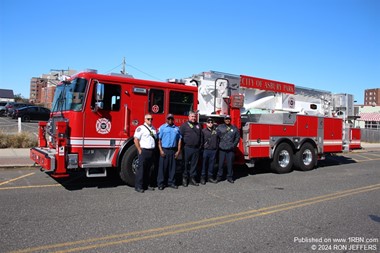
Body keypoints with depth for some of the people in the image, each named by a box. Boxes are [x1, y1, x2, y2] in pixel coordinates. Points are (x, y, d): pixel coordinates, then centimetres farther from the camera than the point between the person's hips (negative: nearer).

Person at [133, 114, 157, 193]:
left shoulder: (153, 129, 16)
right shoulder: (141, 128, -5)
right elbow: (136, 140, -10)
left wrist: (154, 150, 12)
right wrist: (140, 150, -12)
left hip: (152, 151, 6)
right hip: (144, 151, -6)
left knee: (148, 169, 12)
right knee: (141, 169, -4)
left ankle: (146, 185, 20)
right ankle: (138, 186, 2)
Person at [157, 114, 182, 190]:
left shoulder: (177, 128, 12)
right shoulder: (162, 128, 3)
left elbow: (179, 140, 11)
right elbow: (159, 139, -2)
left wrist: (178, 151, 3)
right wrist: (161, 150, -10)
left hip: (173, 151, 3)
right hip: (164, 150, -3)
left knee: (173, 167, 7)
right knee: (162, 167, -1)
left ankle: (171, 182, 17)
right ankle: (160, 183, 5)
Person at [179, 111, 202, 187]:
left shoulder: (198, 126, 14)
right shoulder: (184, 125, -1)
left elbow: (201, 136, 15)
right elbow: (180, 136, -5)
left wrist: (200, 145, 8)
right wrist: (182, 146, -8)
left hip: (196, 149, 4)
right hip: (187, 148, -4)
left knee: (194, 164, 9)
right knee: (186, 164, 2)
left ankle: (192, 178, 17)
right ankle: (184, 178, 12)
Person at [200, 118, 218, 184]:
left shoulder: (215, 131, 10)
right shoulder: (203, 131, 0)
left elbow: (217, 140, 12)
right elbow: (201, 140, -3)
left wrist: (217, 148, 5)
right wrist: (202, 148, -8)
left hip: (213, 150, 3)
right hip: (205, 150, -3)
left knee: (211, 164, 9)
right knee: (204, 164, 1)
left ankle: (210, 177, 19)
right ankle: (203, 178, 8)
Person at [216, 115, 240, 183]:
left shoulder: (234, 128, 8)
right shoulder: (219, 127, 5)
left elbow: (237, 137, 10)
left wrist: (234, 145, 0)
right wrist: (218, 144, -5)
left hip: (230, 150, 1)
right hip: (222, 149, -1)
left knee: (230, 164, 5)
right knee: (220, 163, 2)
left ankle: (230, 177, 15)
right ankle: (219, 176, 11)